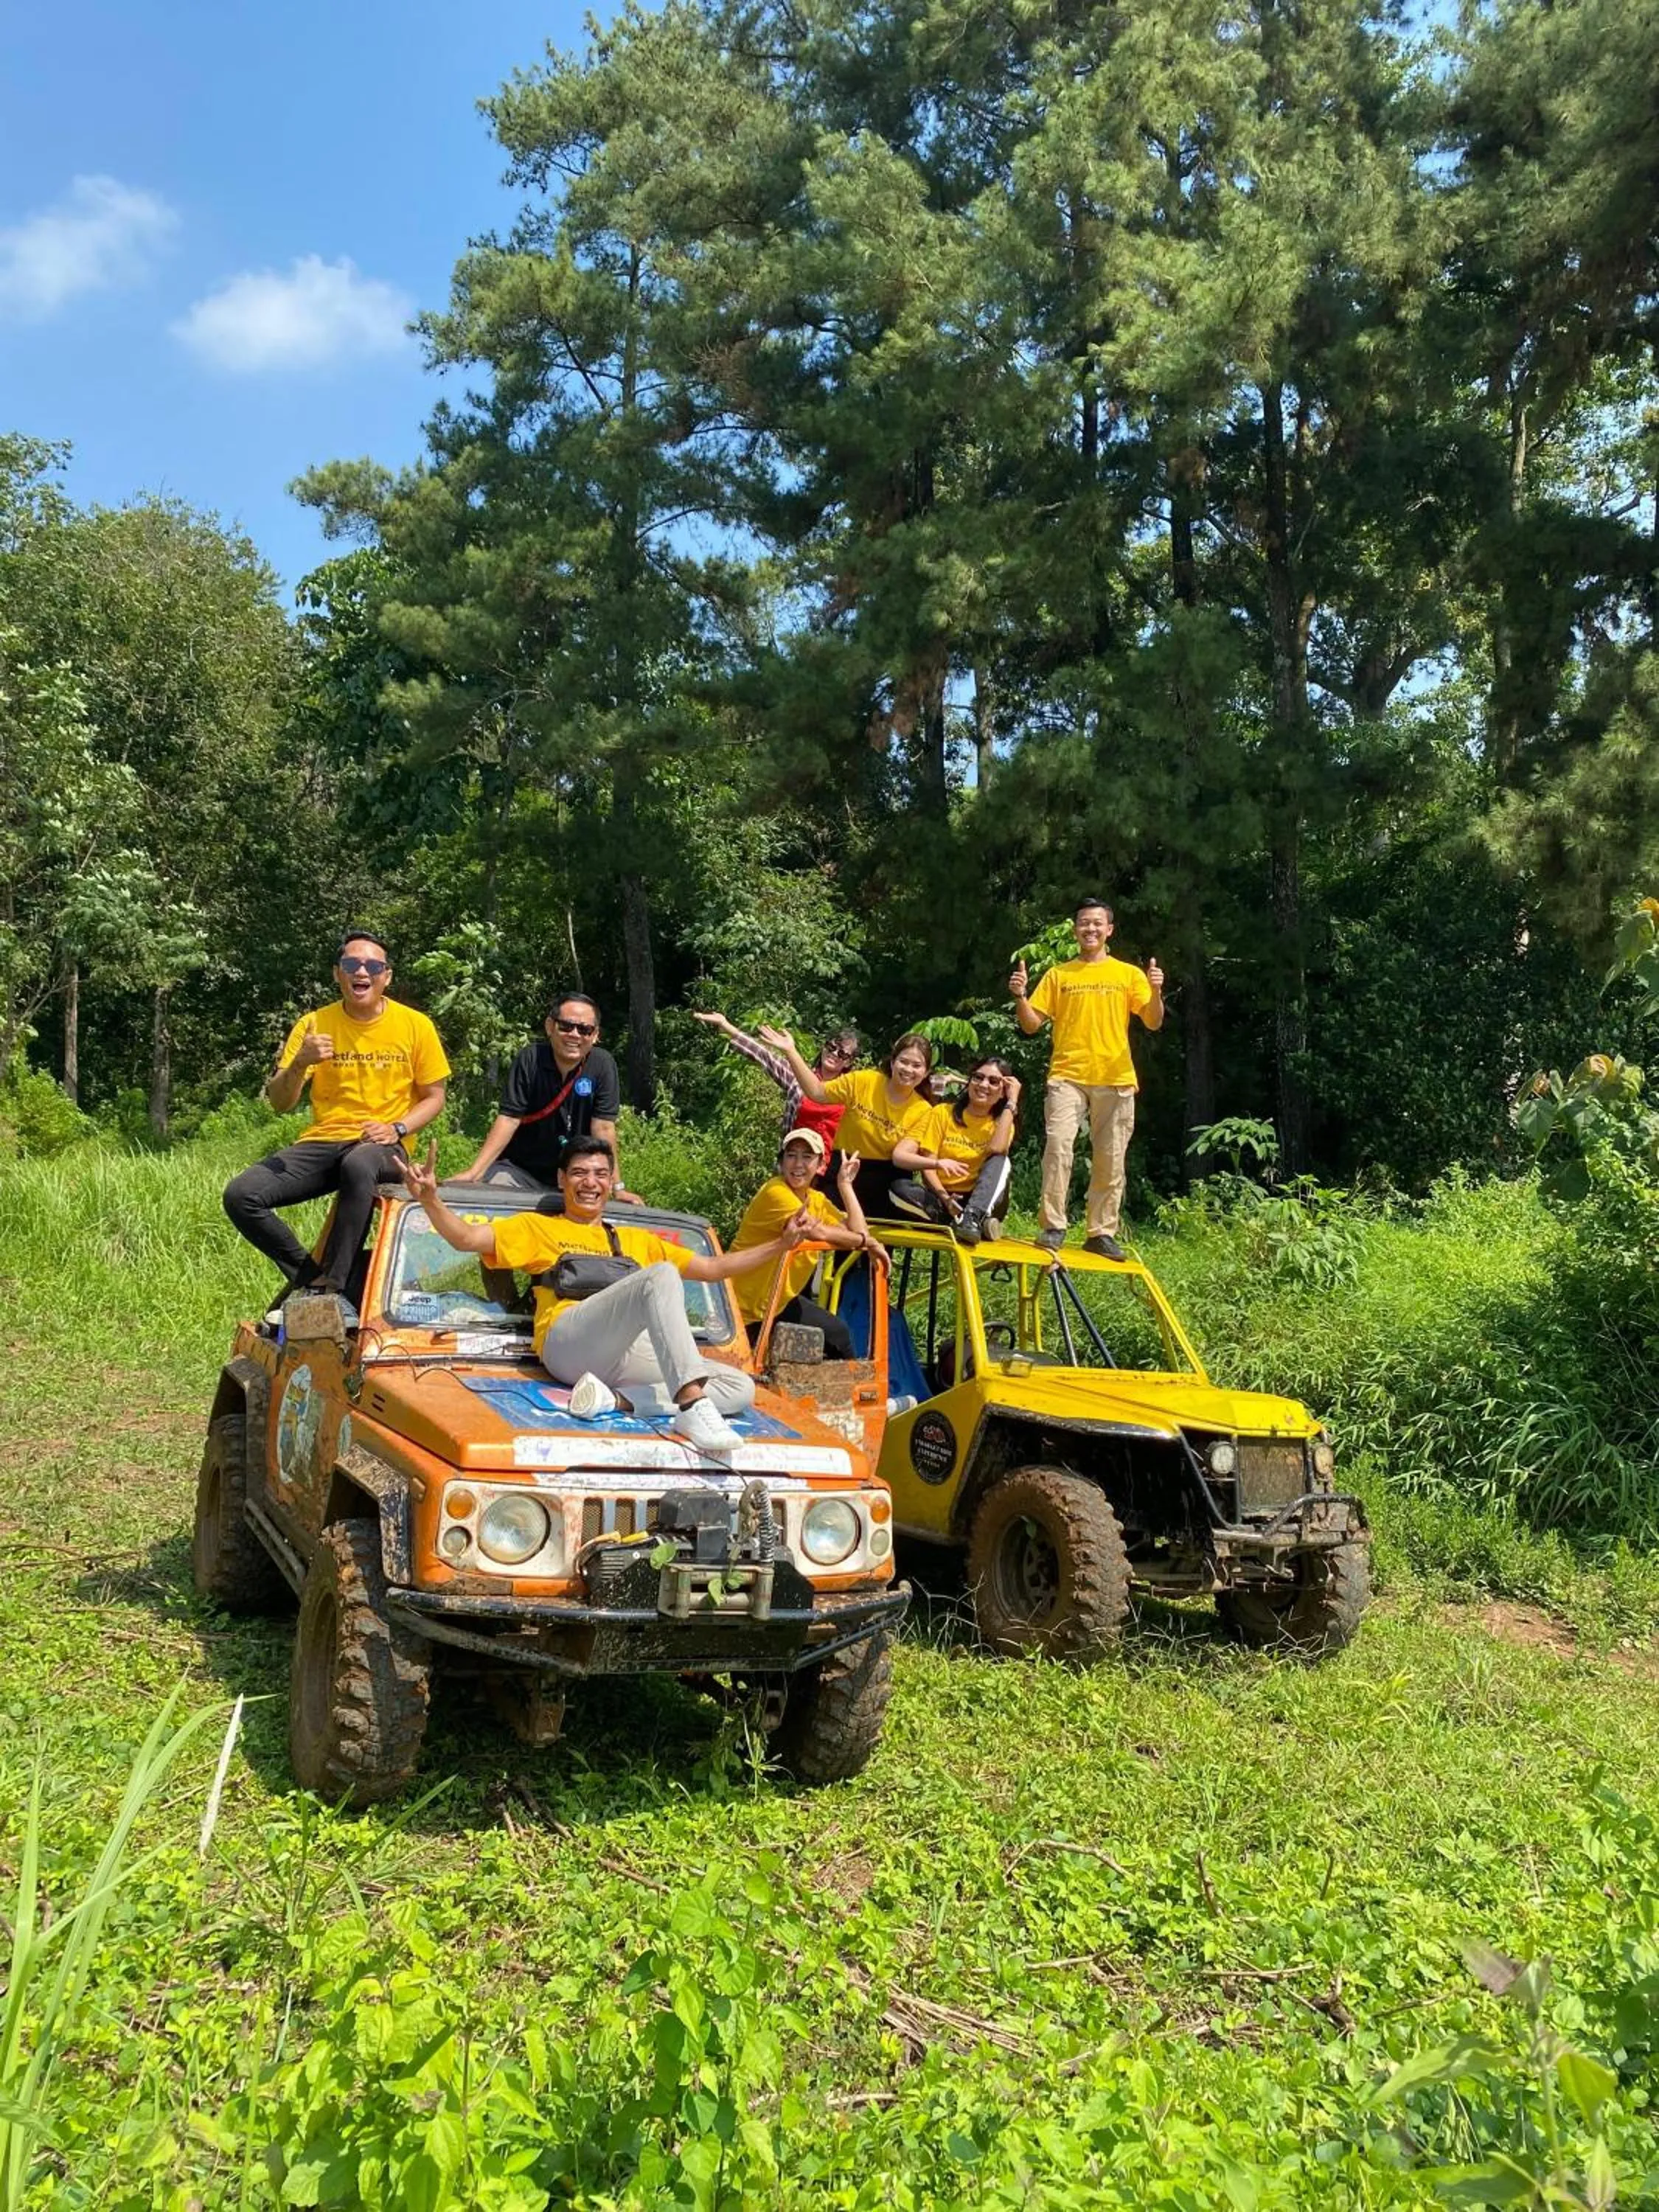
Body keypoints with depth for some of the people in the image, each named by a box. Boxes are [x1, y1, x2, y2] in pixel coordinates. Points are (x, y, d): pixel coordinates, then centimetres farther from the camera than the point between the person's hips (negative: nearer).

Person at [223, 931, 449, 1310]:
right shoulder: (314, 1024, 3)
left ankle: (330, 1287, -29)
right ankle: (306, 1272, 1)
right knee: (240, 1196, -19)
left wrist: (396, 1129, -11)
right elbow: (280, 1104, 0)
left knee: (358, 1165, -41)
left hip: (381, 1148, -3)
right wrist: (300, 1064, -20)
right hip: (322, 1141, 3)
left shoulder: (415, 1026, 1)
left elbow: (433, 1098, 7)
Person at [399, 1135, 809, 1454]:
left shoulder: (637, 1240, 35)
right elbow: (466, 1238, 10)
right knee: (660, 1276, -30)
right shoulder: (538, 1227, 24)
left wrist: (780, 1244, 26)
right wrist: (431, 1199, -9)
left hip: (630, 1353, 5)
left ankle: (617, 1401, -27)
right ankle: (691, 1406, -48)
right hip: (568, 1343, -5)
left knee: (742, 1387, -13)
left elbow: (713, 1268, 34)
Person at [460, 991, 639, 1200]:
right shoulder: (530, 1059, -12)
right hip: (519, 1170, -1)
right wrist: (474, 1172, -22)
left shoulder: (603, 1065, -10)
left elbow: (603, 1128, -10)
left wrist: (617, 1188, -14)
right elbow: (509, 1120, -13)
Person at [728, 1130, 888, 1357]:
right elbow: (818, 1231, -32)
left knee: (837, 1332, 15)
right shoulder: (775, 1193, -20)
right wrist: (867, 1242, -22)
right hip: (749, 1307, -9)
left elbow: (858, 1233, -5)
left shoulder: (816, 1200, 7)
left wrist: (846, 1184, -4)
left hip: (779, 1298, 9)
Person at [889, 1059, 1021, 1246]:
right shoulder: (943, 1113, 4)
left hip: (982, 1200, 0)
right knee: (900, 1188, -29)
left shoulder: (1002, 1124, 6)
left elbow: (997, 1150, -19)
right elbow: (927, 1164, -4)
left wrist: (1012, 1103, -13)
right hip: (939, 1198, 0)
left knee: (1000, 1161, -25)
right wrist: (944, 1197, -22)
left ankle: (973, 1219, -41)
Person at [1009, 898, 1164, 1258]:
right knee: (1058, 1146, -18)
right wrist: (1020, 996, -10)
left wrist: (1156, 992, -15)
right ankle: (1053, 1227, -14)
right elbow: (1031, 1025, 8)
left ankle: (1101, 1233, 8)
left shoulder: (1129, 974, 10)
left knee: (1110, 1160, 1)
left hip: (1115, 1079, 1)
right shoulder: (1058, 975, 11)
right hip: (1067, 1076, -1)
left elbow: (1153, 1023, 3)